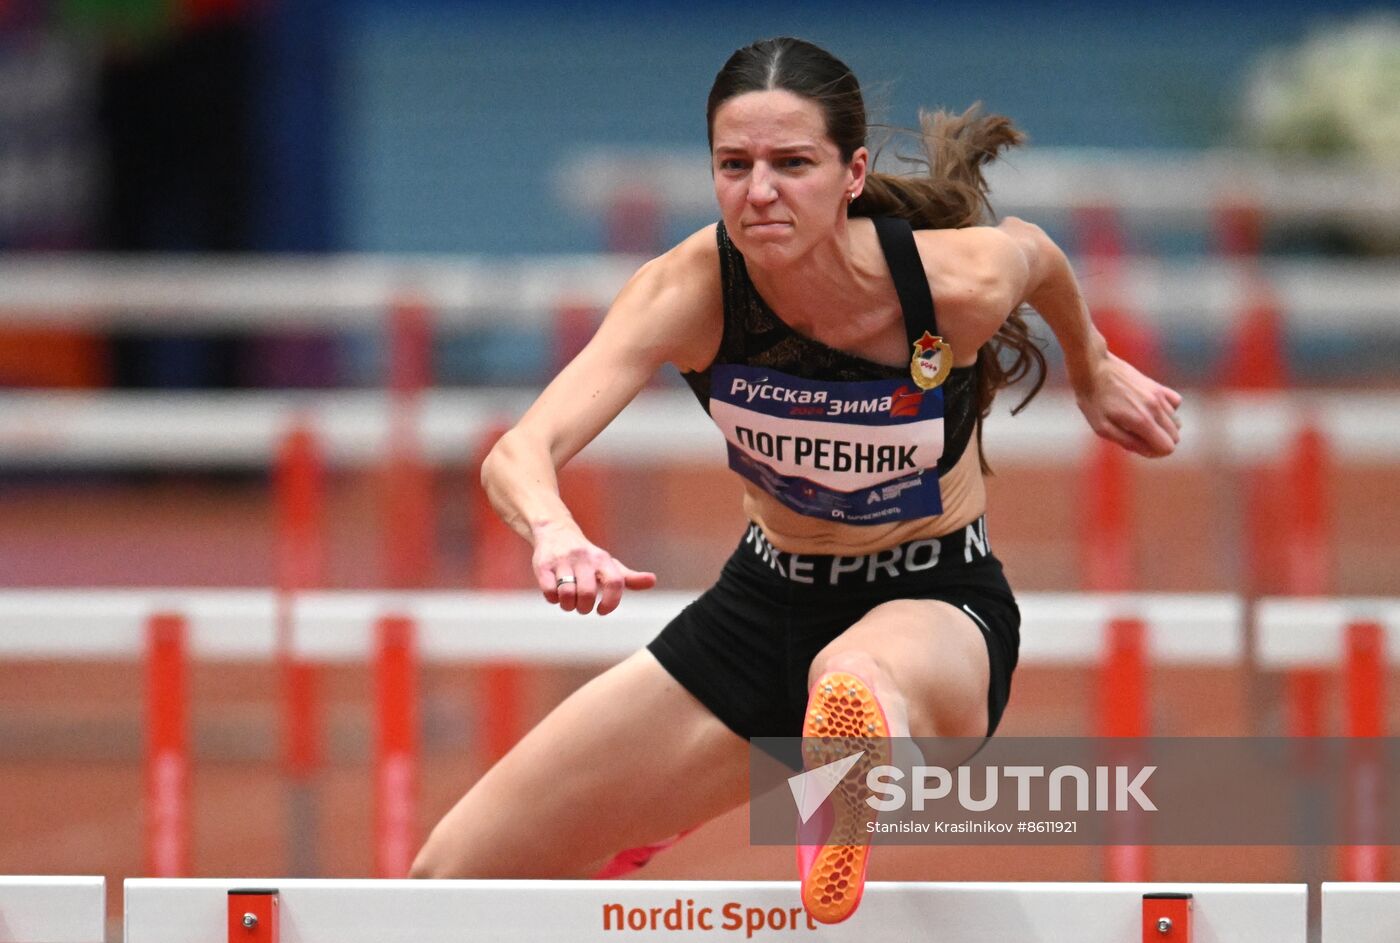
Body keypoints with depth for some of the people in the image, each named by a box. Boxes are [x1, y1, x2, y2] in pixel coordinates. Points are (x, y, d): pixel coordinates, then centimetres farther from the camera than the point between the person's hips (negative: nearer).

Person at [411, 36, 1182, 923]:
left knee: (856, 679, -42)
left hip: (941, 605, -3)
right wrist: (557, 535, -60)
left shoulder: (958, 282, -25)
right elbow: (520, 452, -36)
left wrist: (1094, 368, 22)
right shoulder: (691, 292, -24)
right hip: (768, 605, 3)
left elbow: (1034, 251, 3)